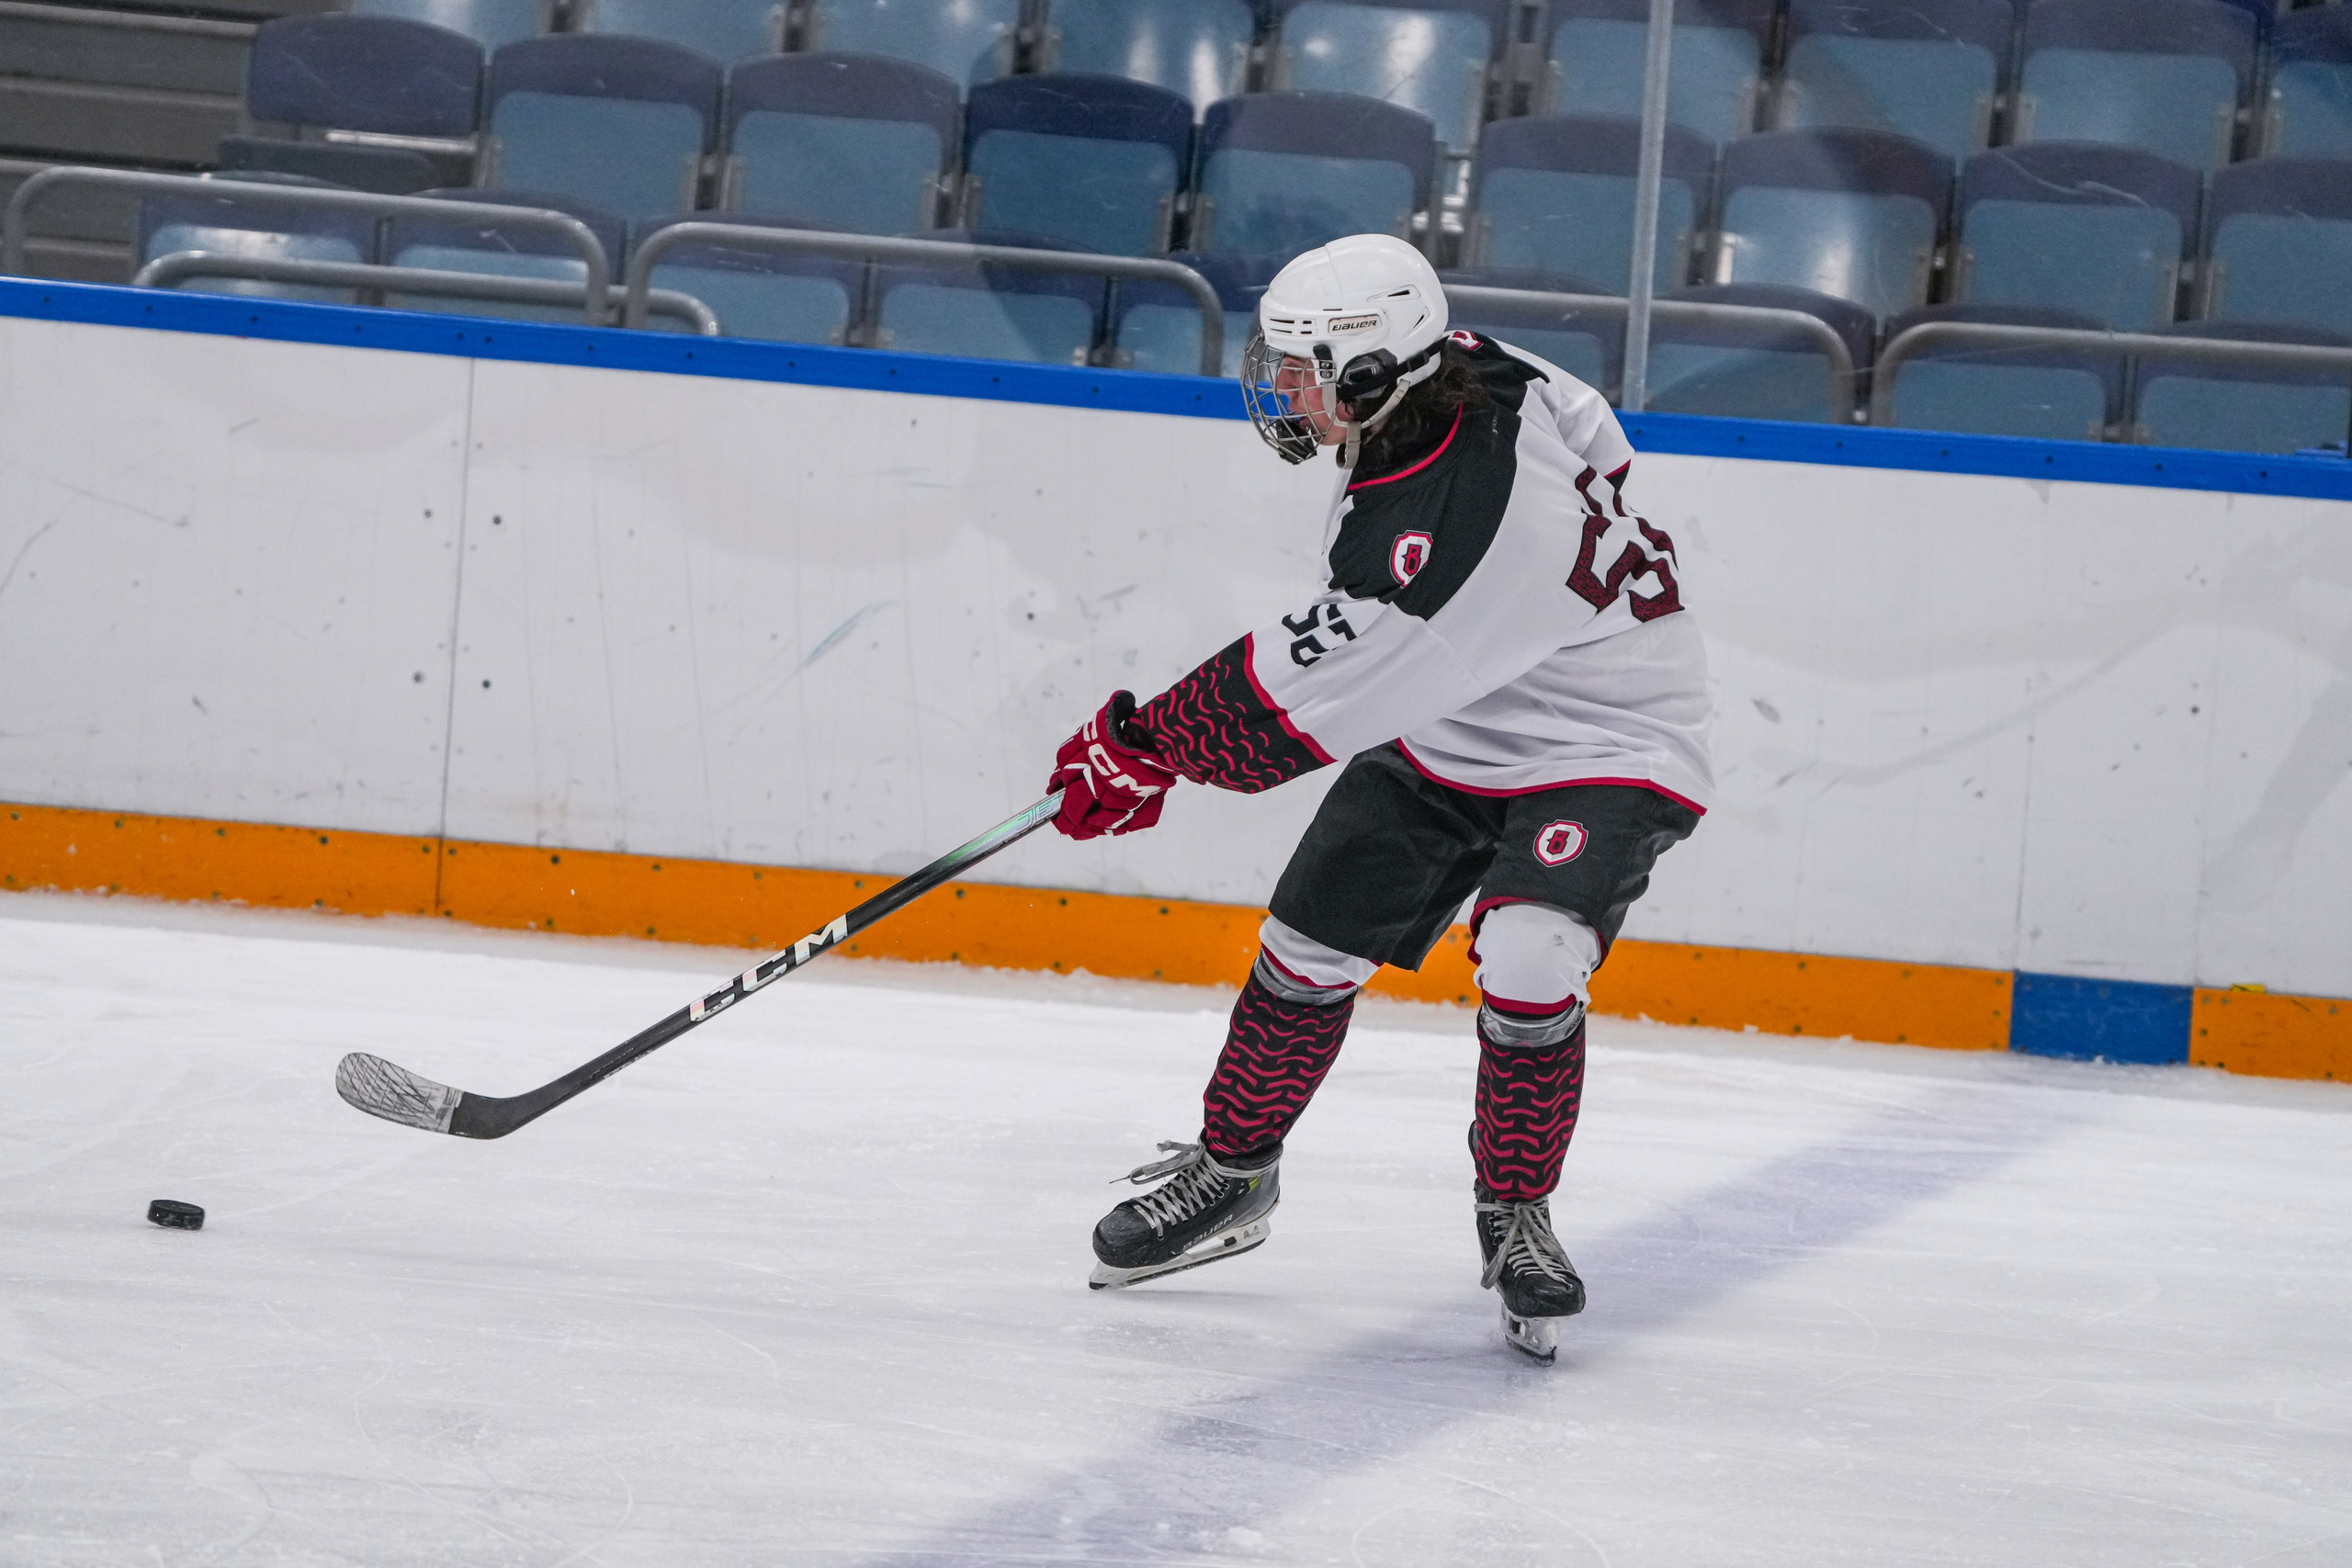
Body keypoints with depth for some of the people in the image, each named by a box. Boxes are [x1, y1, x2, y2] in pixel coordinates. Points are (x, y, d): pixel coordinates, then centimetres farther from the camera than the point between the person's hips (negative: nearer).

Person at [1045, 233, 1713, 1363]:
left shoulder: (1441, 535, -37)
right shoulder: (1462, 370, -14)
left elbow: (1281, 714, -27)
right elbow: (1594, 440, 9)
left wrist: (1140, 747, -15)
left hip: (1602, 746, -9)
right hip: (1445, 728, 9)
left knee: (1527, 962, -29)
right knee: (1308, 948, 4)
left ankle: (1515, 1214, -7)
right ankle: (1231, 1170, 23)